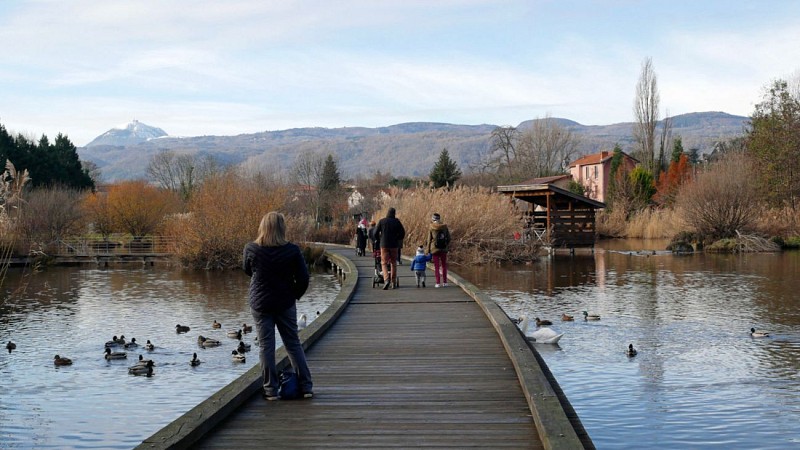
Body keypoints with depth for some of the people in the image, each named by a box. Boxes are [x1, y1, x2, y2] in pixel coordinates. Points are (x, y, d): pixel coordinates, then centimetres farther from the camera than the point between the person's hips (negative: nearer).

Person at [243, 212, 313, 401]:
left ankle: (271, 390, 7)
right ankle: (306, 386, 12)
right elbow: (303, 278, -7)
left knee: (266, 346, 7)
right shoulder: (292, 250, -11)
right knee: (293, 343, 11)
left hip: (260, 304, -1)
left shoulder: (251, 249, -11)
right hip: (285, 303, 1)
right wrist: (294, 295, 8)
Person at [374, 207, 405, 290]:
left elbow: (376, 233, -2)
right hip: (394, 245, 1)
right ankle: (393, 283, 13)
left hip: (384, 245, -1)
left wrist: (379, 241, 14)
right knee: (393, 263, 12)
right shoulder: (397, 222, 0)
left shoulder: (381, 221, -1)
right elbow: (402, 233, 1)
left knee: (384, 263, 3)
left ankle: (386, 279, -20)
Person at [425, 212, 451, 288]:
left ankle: (438, 283, 1)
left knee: (436, 266, 4)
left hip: (435, 249, -2)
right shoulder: (444, 227, -2)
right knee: (444, 265, 13)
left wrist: (428, 250, 3)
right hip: (444, 249, 2)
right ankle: (445, 282, 12)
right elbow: (448, 238, 3)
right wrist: (447, 246, 17)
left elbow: (429, 240, -6)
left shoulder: (431, 229, -9)